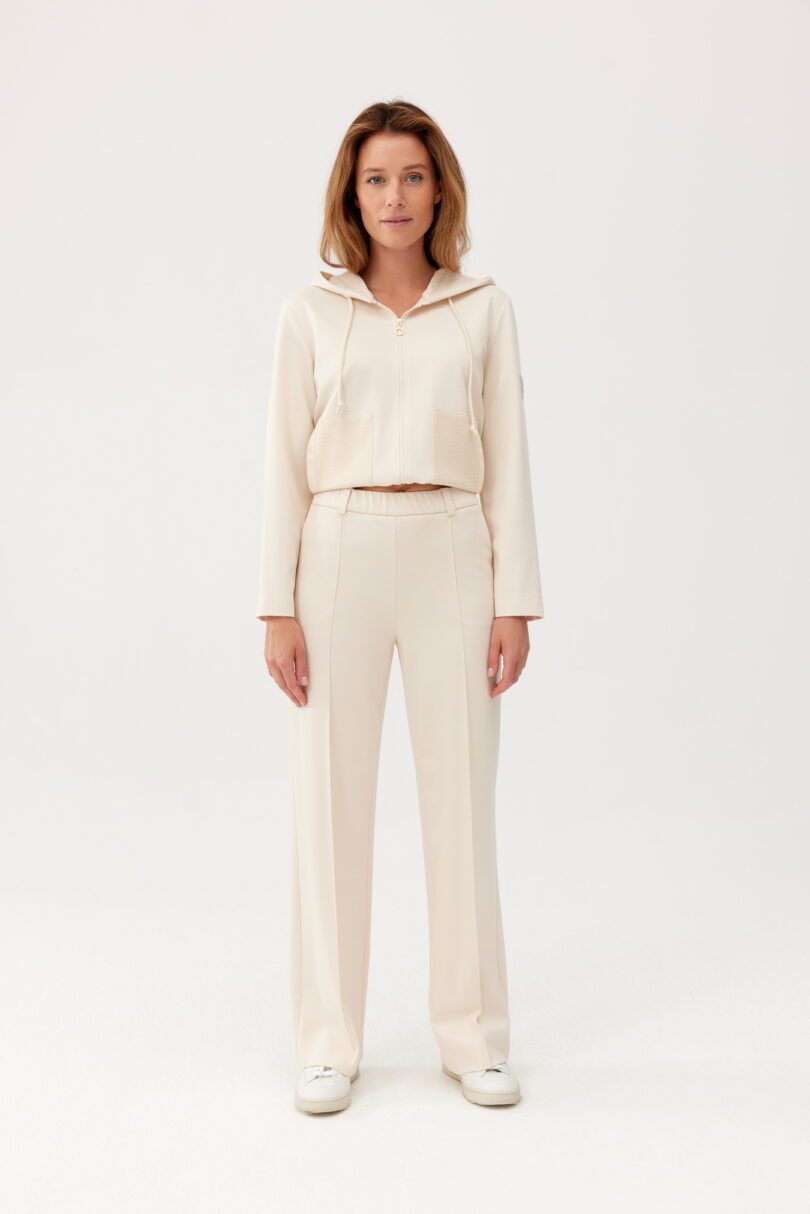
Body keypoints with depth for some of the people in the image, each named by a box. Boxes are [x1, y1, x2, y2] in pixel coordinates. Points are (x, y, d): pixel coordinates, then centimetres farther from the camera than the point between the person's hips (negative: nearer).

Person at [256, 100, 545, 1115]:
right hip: (340, 555, 0)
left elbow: (507, 461, 5)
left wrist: (515, 600, -2)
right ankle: (329, 1043, 15)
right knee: (329, 796, 2)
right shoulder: (311, 312, 7)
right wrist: (278, 604, -3)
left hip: (451, 556, 0)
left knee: (462, 795, 3)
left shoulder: (484, 310, 8)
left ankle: (473, 1037, 17)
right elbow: (286, 462, 4)